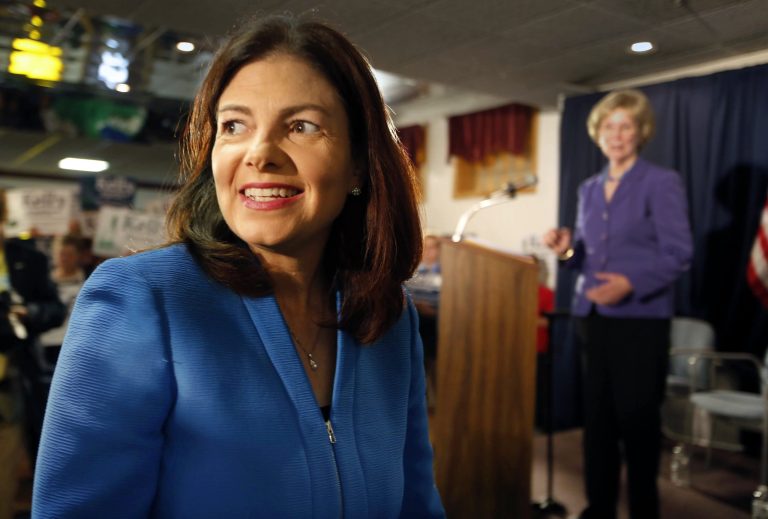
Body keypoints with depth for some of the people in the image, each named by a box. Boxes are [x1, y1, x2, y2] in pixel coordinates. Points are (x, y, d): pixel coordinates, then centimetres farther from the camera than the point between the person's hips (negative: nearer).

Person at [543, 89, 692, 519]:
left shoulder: (662, 182, -4)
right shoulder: (590, 188, 14)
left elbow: (679, 254, -11)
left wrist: (631, 283, -25)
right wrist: (568, 248, -5)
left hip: (641, 319, -5)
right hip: (593, 316, 6)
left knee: (637, 419, 3)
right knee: (597, 417, 11)